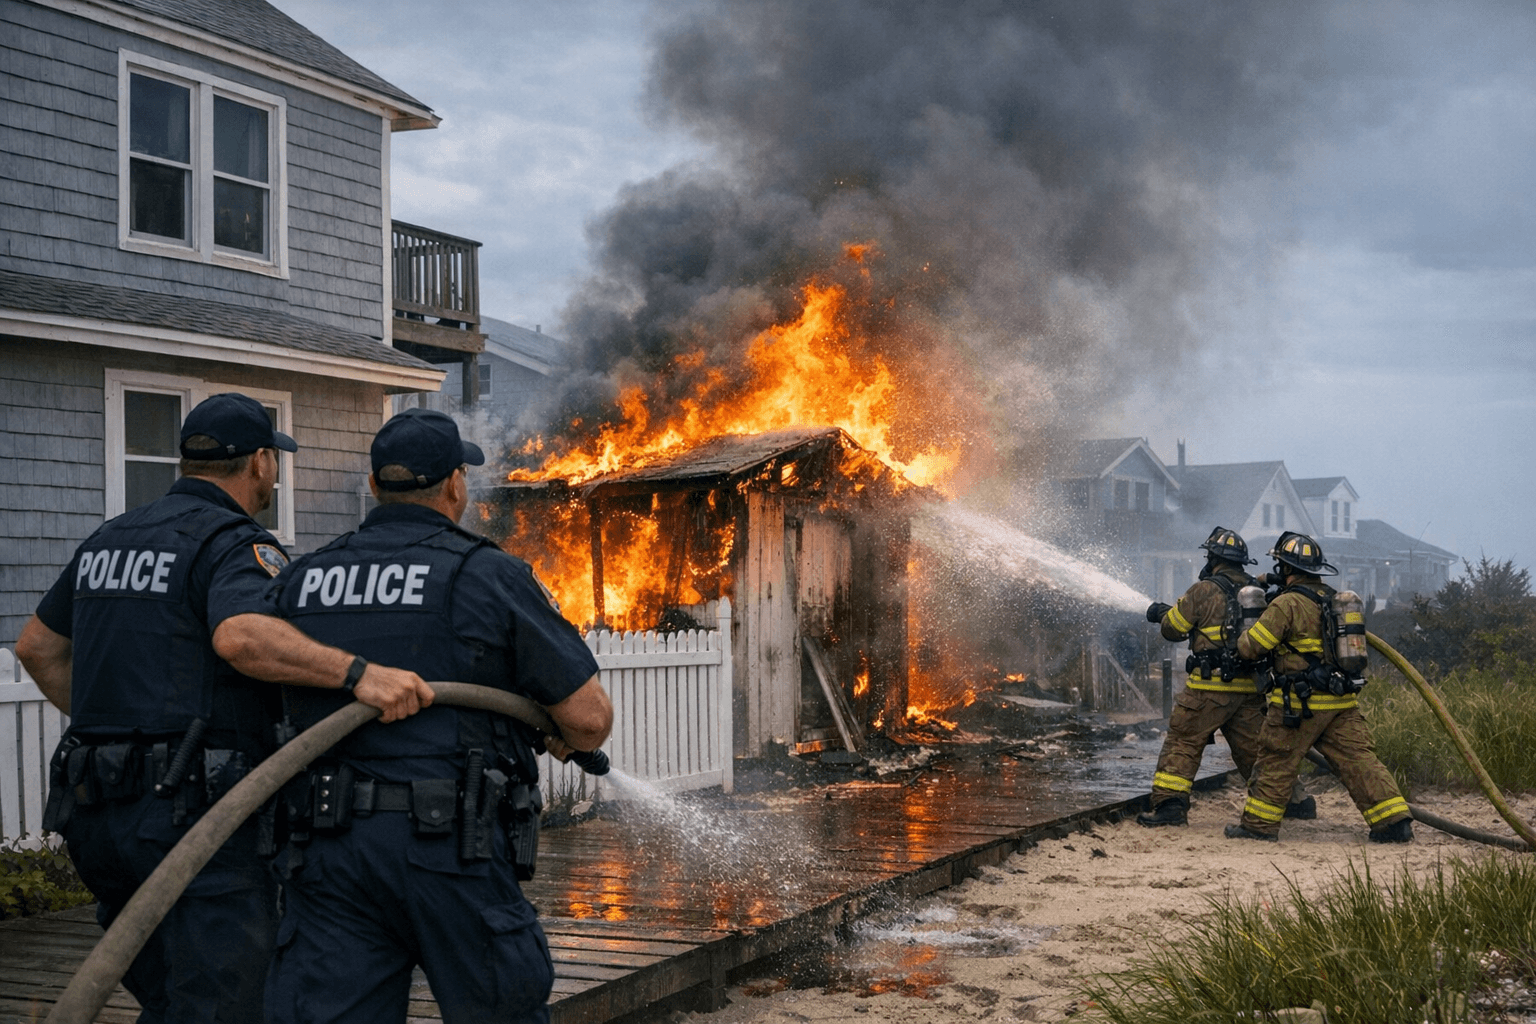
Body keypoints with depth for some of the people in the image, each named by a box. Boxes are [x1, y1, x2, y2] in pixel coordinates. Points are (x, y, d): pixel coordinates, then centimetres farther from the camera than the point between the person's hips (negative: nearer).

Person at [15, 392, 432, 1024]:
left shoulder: (109, 539, 18)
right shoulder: (237, 544, -9)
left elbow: (38, 647, 28)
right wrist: (360, 673, -40)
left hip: (97, 810, 9)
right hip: (195, 810, -9)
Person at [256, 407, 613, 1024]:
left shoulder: (298, 583, 9)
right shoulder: (491, 578, -3)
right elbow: (591, 719, -3)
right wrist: (566, 741, 21)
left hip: (331, 853, 4)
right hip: (452, 853, -3)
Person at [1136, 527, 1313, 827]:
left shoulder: (1205, 590, -9)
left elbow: (1173, 629, 1)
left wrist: (1161, 612, 24)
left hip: (1212, 684, -6)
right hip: (1250, 686, 6)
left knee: (1182, 741, 2)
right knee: (1254, 746, 16)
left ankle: (1170, 802, -6)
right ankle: (1296, 800, 19)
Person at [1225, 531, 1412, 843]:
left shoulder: (1287, 604, -12)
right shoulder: (1336, 600, 12)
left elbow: (1250, 647, -10)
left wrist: (1247, 634, 13)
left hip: (1301, 703, -6)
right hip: (1343, 701, 6)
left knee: (1276, 761, 6)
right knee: (1358, 759, 5)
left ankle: (1259, 823, 12)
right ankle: (1395, 822, -2)